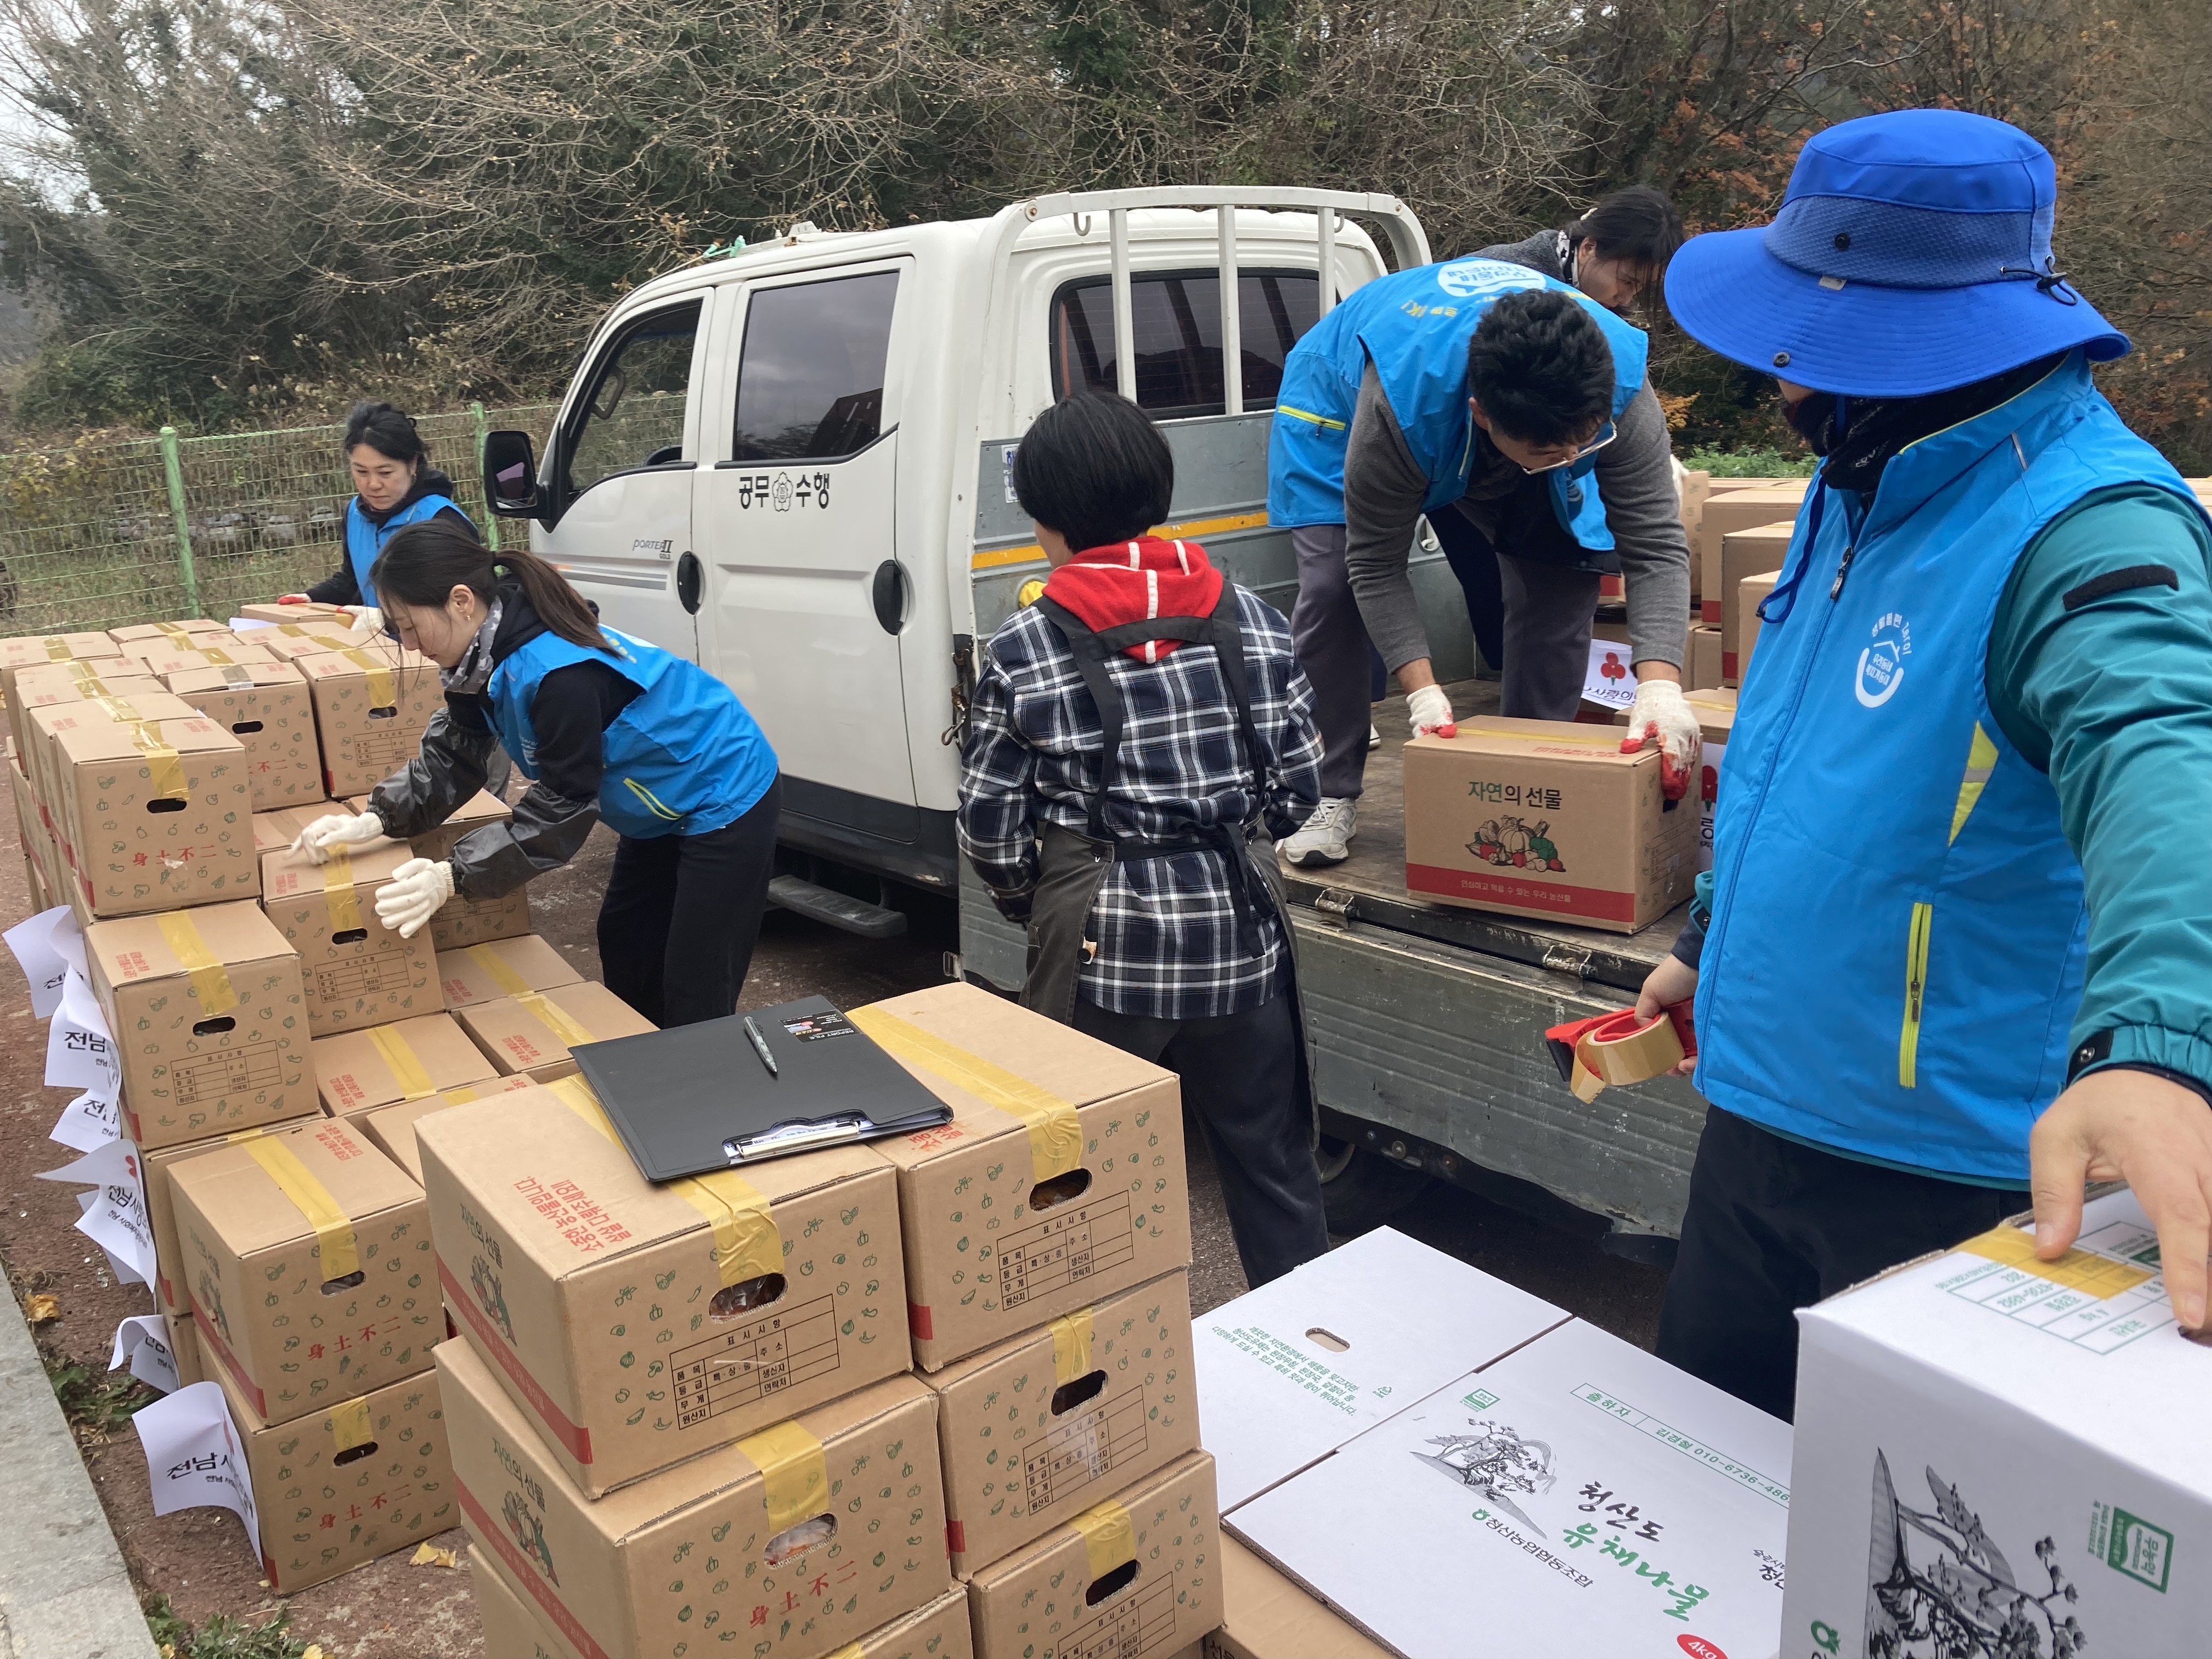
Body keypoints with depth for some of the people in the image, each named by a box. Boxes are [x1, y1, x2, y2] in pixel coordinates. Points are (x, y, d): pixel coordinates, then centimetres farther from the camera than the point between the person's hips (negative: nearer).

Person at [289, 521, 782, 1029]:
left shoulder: (558, 673, -34)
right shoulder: (485, 655, -5)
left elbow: (563, 807, -29)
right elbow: (452, 756, 2)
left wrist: (454, 876, -32)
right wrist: (376, 819, -13)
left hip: (725, 800, -10)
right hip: (667, 807, 10)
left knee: (694, 1006, -5)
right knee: (624, 947, 23)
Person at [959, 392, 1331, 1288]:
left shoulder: (1021, 650, -7)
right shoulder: (1250, 618, 1)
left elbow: (992, 835, -4)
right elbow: (1297, 785, 4)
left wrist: (1035, 909, 16)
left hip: (1102, 943, -3)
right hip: (1239, 926, 3)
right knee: (1273, 1161, 18)